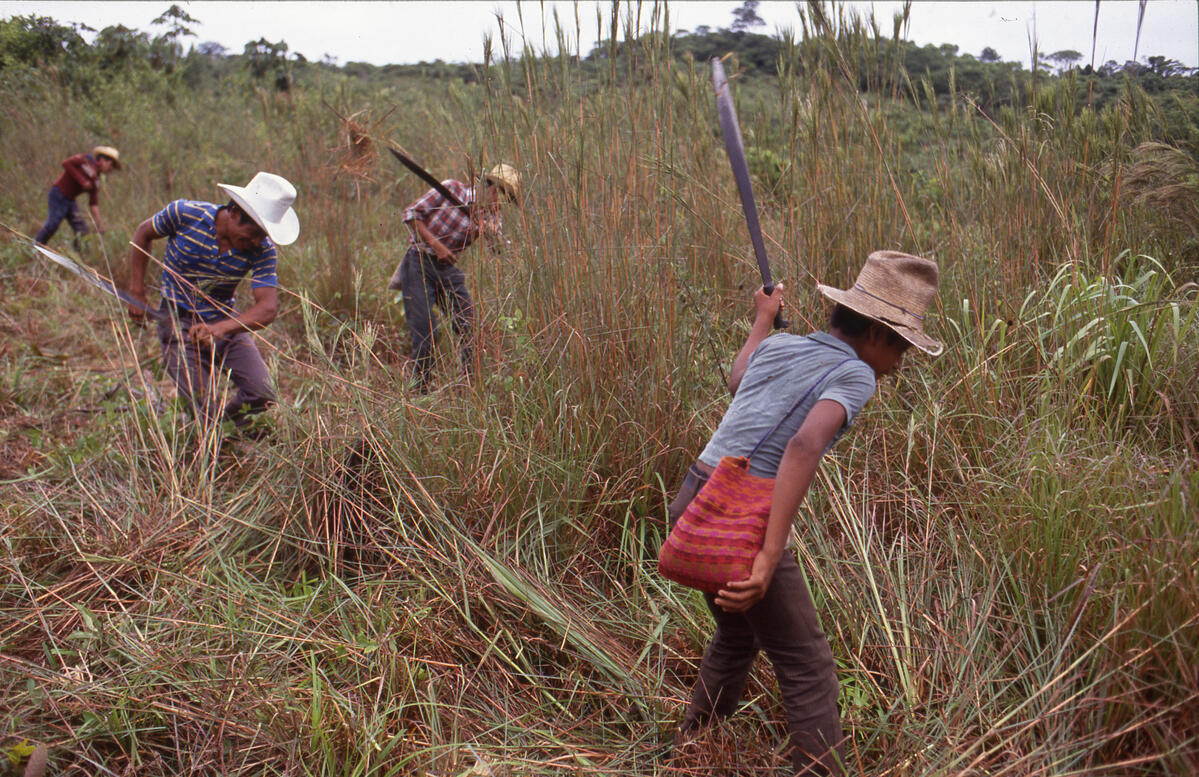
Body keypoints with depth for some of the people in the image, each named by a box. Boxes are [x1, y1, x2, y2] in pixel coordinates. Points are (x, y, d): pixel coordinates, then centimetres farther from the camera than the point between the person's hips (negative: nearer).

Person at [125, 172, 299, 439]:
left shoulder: (262, 250, -16)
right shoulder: (185, 213, -19)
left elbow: (268, 307, -25)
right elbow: (143, 234, 1)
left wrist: (220, 328, -42)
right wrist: (136, 291, -2)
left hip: (227, 321, 3)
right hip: (179, 324, -2)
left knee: (262, 397, -9)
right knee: (208, 413, -13)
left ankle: (231, 415, 25)